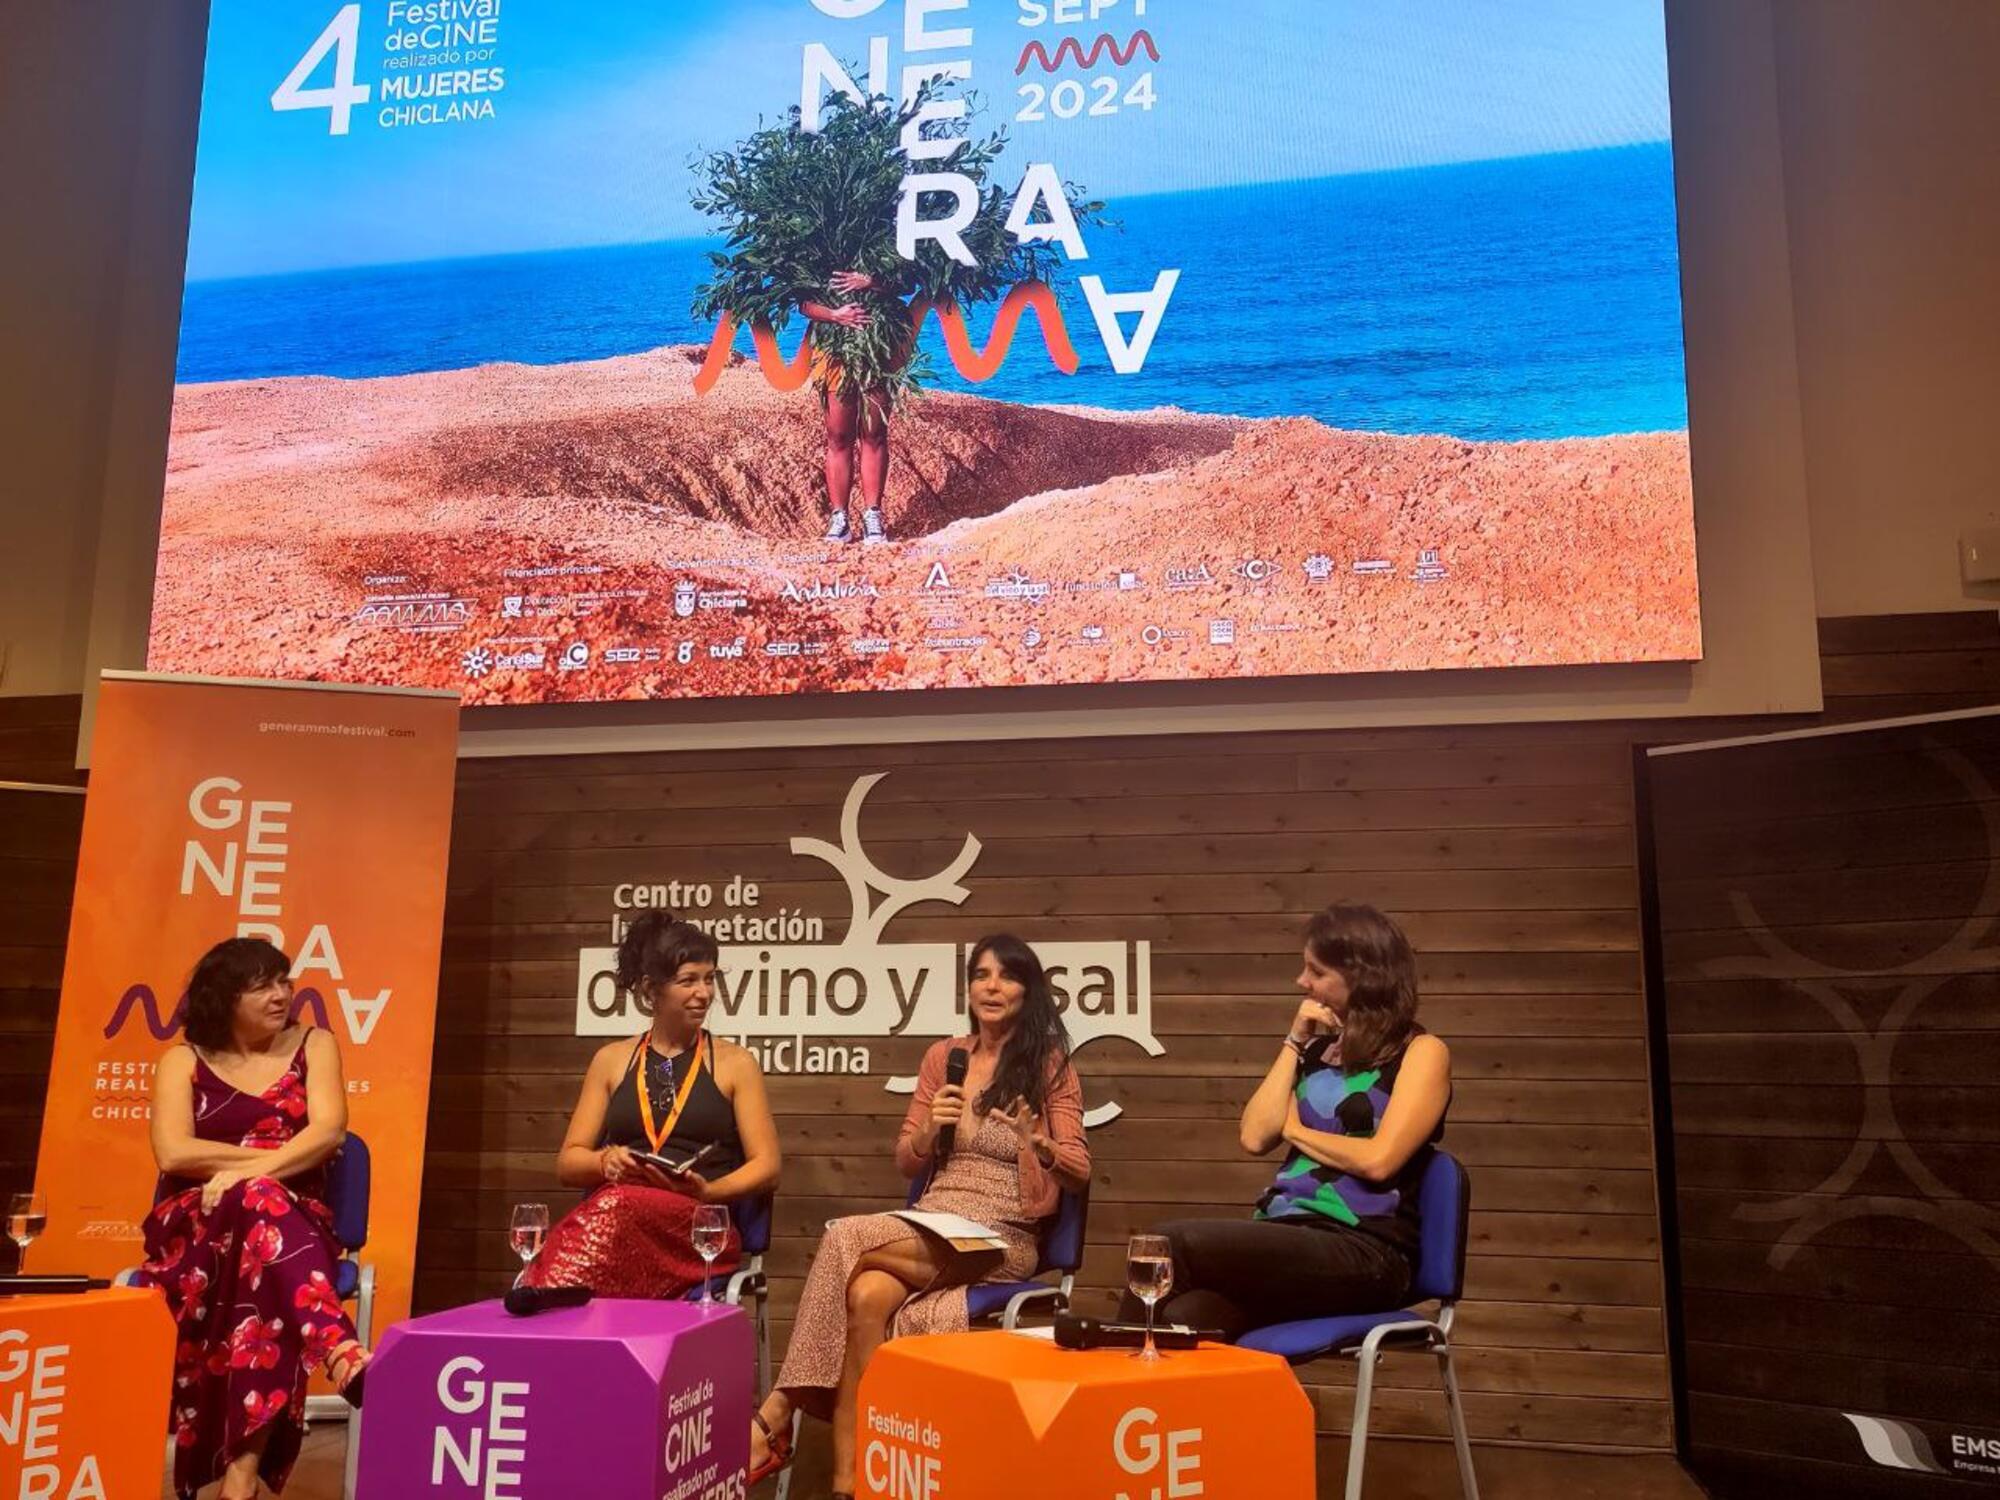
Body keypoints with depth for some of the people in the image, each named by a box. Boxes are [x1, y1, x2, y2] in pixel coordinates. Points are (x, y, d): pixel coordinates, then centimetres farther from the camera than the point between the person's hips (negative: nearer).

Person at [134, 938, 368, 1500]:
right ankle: (342, 1354, -54)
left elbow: (328, 1130, -6)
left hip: (296, 1221, 1)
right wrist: (274, 1160, -10)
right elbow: (173, 1154, -6)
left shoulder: (313, 1045, 10)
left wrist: (247, 1172, -20)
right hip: (196, 1227, 0)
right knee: (262, 1199, -36)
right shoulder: (185, 1060, 9)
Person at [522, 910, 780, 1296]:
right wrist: (605, 1161, -7)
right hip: (615, 1212, 2)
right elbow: (567, 1163, 17)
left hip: (701, 1227, -2)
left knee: (615, 1207, -39)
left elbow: (766, 1167, 6)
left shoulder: (735, 1064, 12)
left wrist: (708, 1191, -14)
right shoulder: (611, 1061, 19)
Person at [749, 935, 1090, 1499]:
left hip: (999, 1242, -4)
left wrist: (1035, 1140, -20)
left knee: (847, 1240, -28)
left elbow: (1079, 1168, 0)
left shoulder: (1050, 1064, 2)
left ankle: (779, 1409, -18)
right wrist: (931, 1129, -6)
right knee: (868, 1295, -32)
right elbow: (907, 1162, 16)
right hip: (930, 1228, 4)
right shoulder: (942, 1056, 13)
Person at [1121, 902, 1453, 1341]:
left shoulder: (1421, 1052, 2)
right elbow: (1255, 1137, 9)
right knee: (1183, 1320, -28)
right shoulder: (1320, 1048, 20)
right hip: (1288, 1238, 5)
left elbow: (1378, 1160, -12)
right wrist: (1294, 1044, 8)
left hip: (1364, 1255, -5)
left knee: (1172, 1243, -27)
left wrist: (1295, 1129, 3)